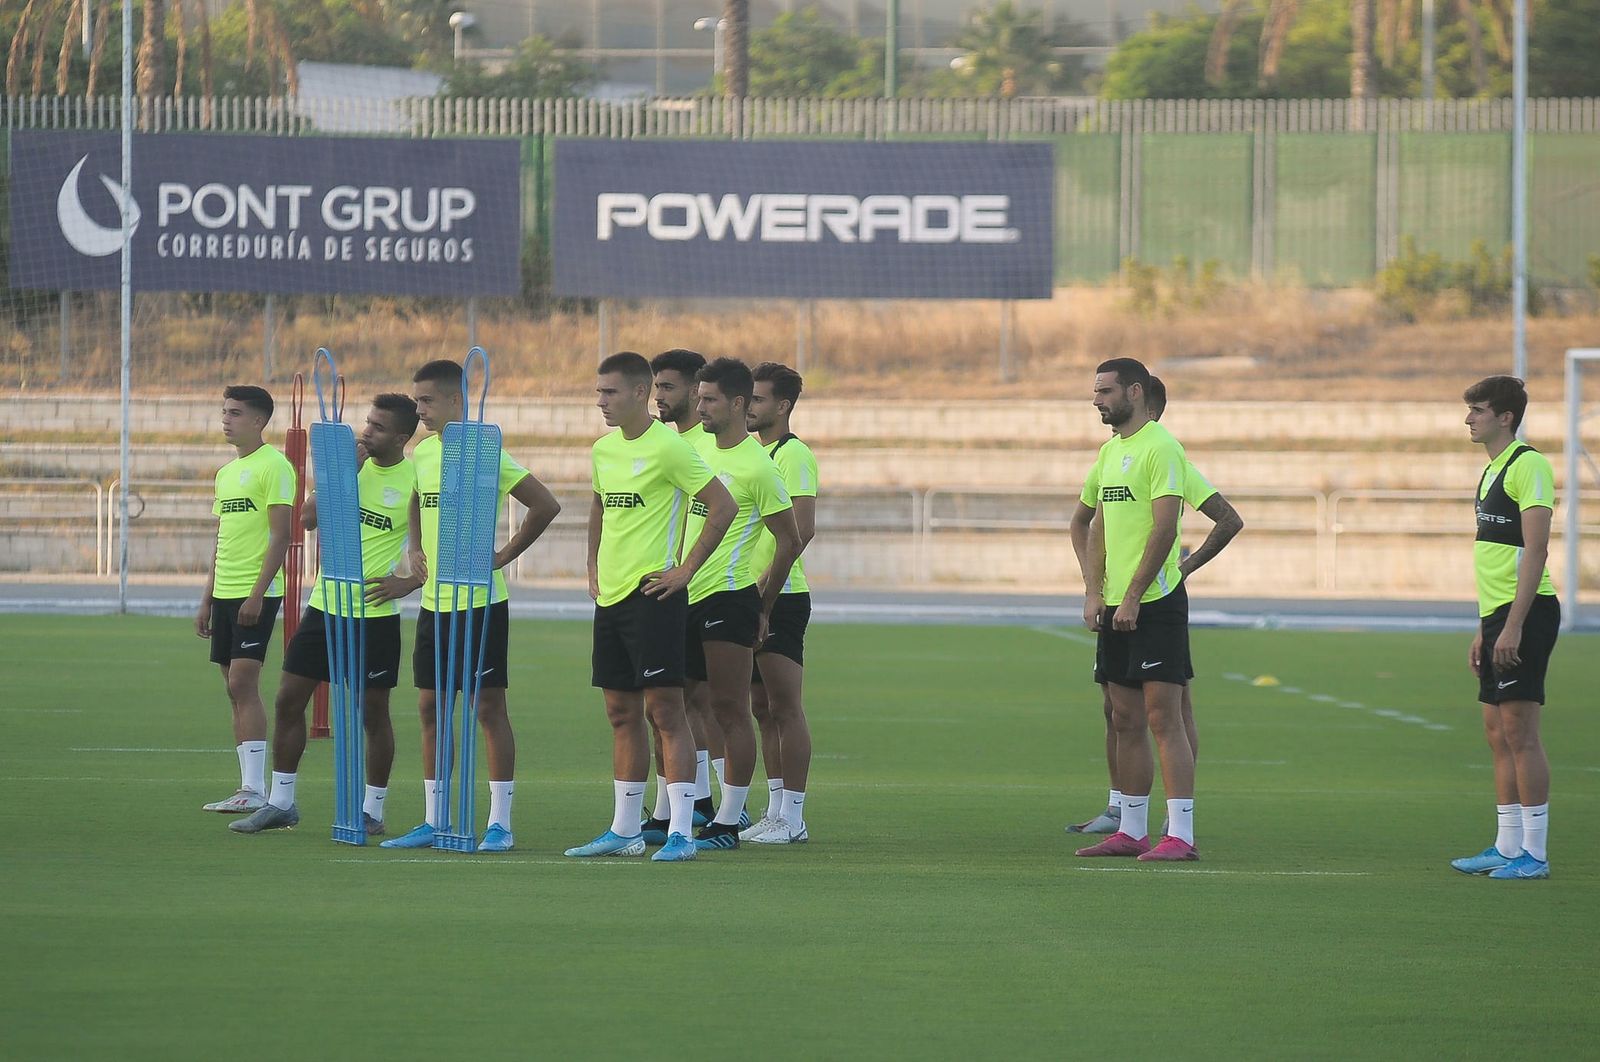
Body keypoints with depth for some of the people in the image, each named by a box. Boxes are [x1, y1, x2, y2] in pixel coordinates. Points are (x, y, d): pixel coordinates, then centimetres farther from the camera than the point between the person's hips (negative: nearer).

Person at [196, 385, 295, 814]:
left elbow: (280, 536, -14)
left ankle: (255, 790, -15)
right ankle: (248, 787, 8)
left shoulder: (273, 466, -8)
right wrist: (207, 599, 19)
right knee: (236, 689, 6)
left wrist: (258, 594, -20)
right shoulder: (227, 472, 18)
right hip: (225, 593, 9)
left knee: (243, 682, -14)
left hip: (256, 594, -9)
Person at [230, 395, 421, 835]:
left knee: (374, 712, 1)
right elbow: (311, 518, -3)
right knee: (289, 699, 5)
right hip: (325, 604, 5)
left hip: (375, 613, -5)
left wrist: (411, 581, -11)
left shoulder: (416, 478, -9)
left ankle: (373, 810, 13)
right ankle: (281, 803, 15)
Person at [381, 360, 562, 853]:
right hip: (434, 600, 8)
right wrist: (415, 548, 12)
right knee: (431, 707, 8)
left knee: (489, 706, -3)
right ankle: (433, 821, 14)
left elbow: (546, 505, -14)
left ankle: (500, 823, 0)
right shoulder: (423, 451, 10)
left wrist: (505, 555, -11)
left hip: (479, 602, -8)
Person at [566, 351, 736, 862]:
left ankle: (680, 833, -11)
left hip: (653, 593, -8)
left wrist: (686, 568, -13)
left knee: (664, 709, -9)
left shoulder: (668, 447, -12)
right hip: (611, 592, 8)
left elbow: (723, 506, -13)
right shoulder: (603, 450, 13)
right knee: (622, 714, 11)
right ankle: (624, 830, 16)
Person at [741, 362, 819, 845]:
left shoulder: (793, 455, -11)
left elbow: (802, 529, -20)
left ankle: (792, 818, -5)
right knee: (763, 709, 11)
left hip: (782, 597, -9)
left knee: (785, 709, -7)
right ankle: (774, 811, 17)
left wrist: (767, 581, -24)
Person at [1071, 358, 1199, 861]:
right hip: (1115, 606, 9)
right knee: (1126, 720, 10)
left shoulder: (1161, 447, -11)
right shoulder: (1110, 451, 17)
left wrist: (1132, 599, -19)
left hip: (1154, 602, -9)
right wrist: (1093, 593, 8)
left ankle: (1180, 835, -12)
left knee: (1162, 718, -10)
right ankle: (1131, 832, 15)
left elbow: (1164, 528, -18)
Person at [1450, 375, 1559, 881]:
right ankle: (1506, 847, 14)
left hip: (1526, 612, -10)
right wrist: (1484, 629, 22)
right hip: (1497, 613, 10)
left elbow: (1535, 550, -18)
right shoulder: (1491, 471, 18)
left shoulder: (1529, 465, -12)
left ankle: (1534, 853, -7)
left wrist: (1512, 625, -23)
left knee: (1518, 729, -9)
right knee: (1497, 731, 10)